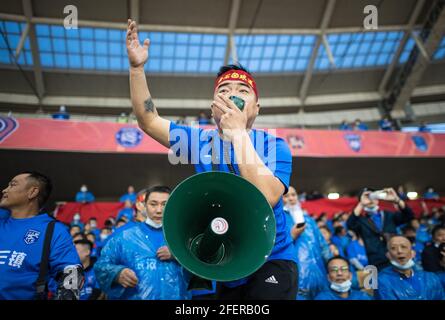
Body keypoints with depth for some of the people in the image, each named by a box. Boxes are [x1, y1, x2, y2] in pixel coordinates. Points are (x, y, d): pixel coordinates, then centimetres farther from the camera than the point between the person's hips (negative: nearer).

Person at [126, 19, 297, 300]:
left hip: (271, 264, -3)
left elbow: (264, 199, -28)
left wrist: (239, 132, -28)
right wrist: (137, 67, -10)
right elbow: (148, 120, 2)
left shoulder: (274, 146, -11)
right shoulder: (201, 141, 1)